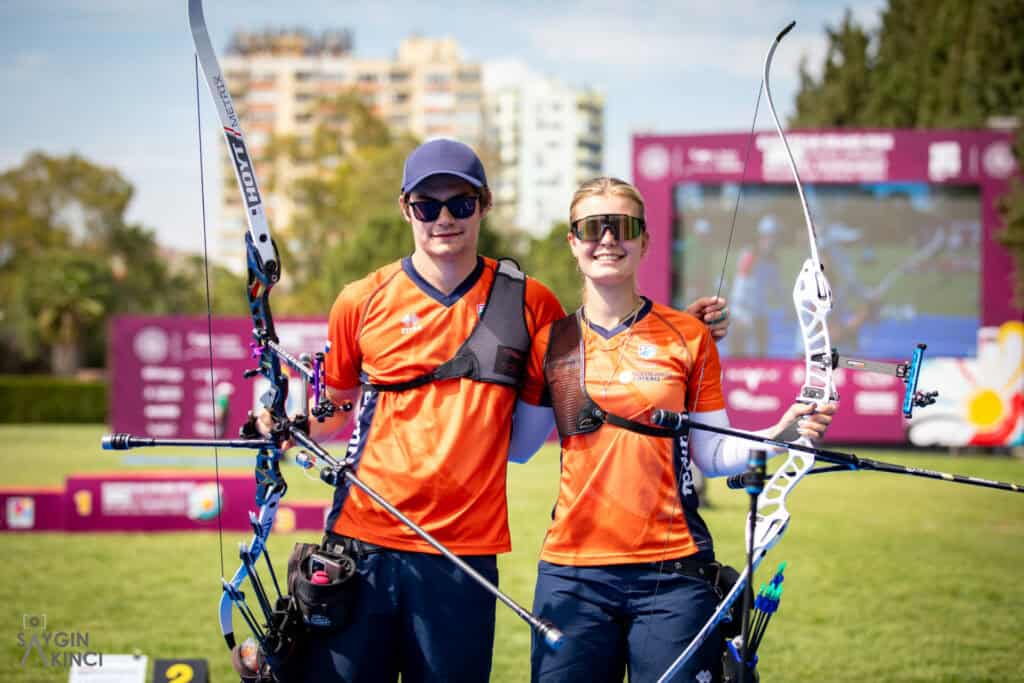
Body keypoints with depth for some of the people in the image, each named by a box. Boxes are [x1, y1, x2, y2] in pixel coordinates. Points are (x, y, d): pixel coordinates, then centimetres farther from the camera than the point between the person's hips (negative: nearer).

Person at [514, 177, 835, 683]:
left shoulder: (689, 337, 4)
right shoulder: (549, 342, 6)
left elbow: (712, 454, 3)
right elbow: (516, 446, 5)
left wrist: (781, 432, -12)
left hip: (672, 571, -1)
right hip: (572, 572, 1)